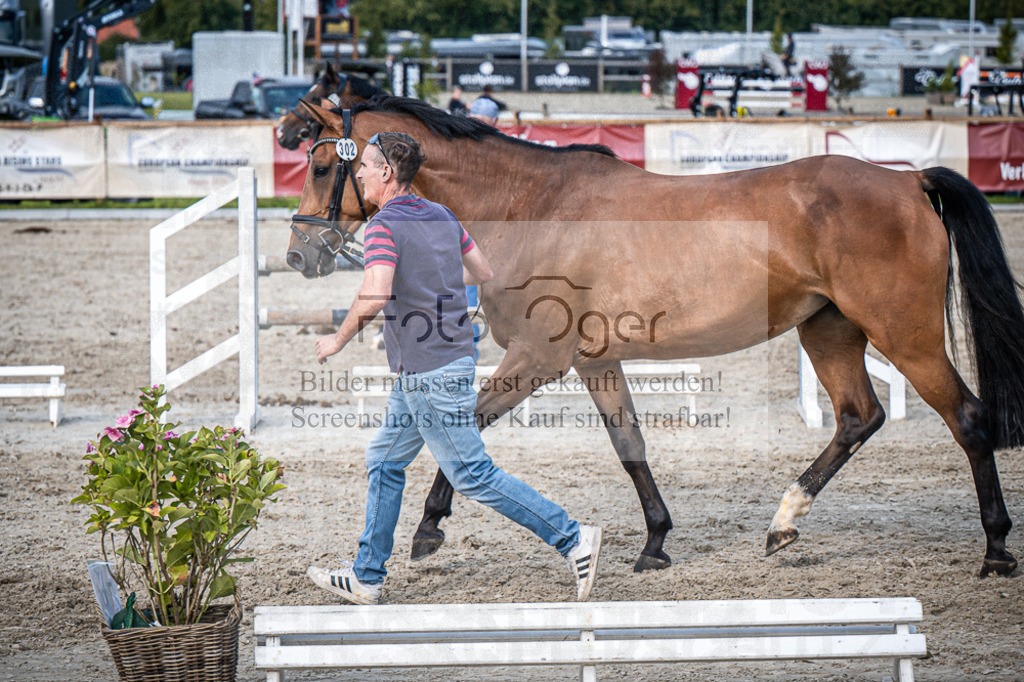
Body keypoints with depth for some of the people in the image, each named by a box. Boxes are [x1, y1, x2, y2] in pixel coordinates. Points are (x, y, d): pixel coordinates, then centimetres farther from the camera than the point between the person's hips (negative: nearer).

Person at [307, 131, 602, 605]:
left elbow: (374, 297, -31)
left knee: (473, 476, -5)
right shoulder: (441, 216, 9)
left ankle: (573, 539, -5)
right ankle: (366, 577, 19)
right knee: (384, 462, 15)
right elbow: (483, 273, 18)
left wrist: (338, 340, -16)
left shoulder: (385, 226, -17)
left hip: (431, 373, -10)